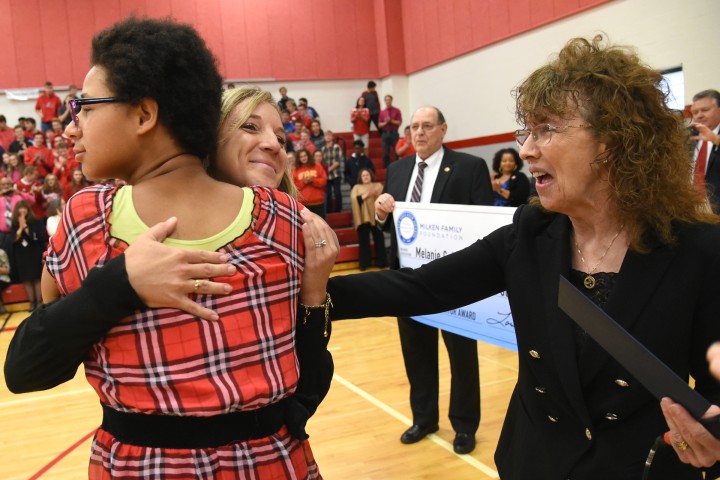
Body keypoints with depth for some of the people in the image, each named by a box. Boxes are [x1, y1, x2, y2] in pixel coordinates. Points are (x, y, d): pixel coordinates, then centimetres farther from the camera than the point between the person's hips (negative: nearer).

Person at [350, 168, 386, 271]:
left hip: (376, 217, 1)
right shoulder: (357, 187, 10)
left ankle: (381, 262, 11)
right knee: (363, 240, -1)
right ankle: (364, 263, 5)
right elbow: (354, 200, -6)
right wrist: (366, 195, -16)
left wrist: (377, 194, -18)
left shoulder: (378, 186, 13)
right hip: (363, 218, 0)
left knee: (378, 239, 2)